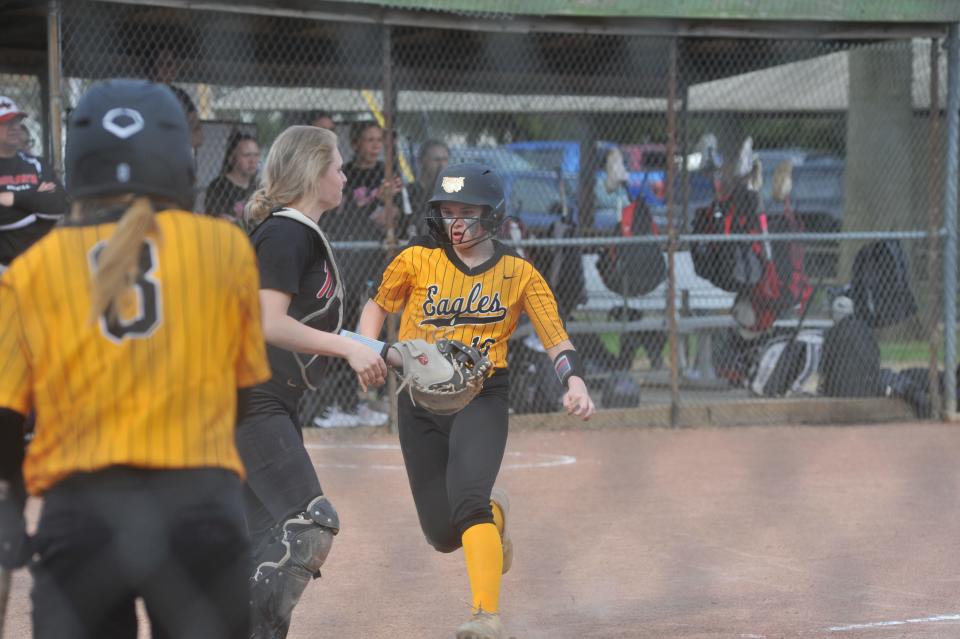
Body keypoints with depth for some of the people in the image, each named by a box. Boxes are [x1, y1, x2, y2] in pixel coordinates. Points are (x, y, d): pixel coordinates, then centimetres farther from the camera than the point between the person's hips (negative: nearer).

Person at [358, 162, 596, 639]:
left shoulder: (519, 274, -1)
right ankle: (492, 511, 41)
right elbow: (378, 305, 15)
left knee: (467, 500, -29)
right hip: (420, 403, 2)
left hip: (481, 401, -2)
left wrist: (575, 383, -23)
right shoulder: (417, 260, -1)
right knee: (442, 534, 5)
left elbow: (556, 339, -4)